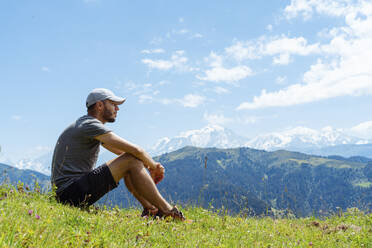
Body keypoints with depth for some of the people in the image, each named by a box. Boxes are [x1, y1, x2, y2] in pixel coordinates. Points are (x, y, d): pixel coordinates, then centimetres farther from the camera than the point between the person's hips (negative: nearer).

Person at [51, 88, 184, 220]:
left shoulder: (90, 125, 19)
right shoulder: (90, 125, -13)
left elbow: (122, 152, 20)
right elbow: (135, 150, -18)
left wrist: (152, 166, 7)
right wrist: (154, 166, -1)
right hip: (70, 193, -10)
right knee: (131, 161, -16)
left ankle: (150, 209, 9)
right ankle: (165, 210, -10)